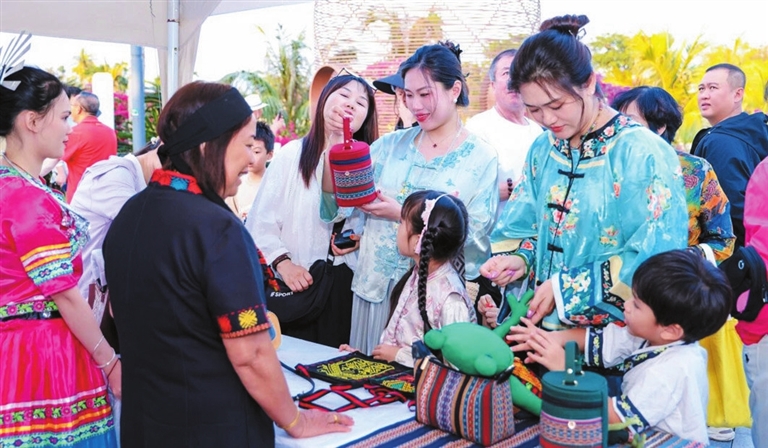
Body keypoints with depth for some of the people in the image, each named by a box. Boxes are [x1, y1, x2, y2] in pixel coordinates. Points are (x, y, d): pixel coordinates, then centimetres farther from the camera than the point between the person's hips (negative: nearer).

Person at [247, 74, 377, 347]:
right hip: (295, 283, -2)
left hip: (345, 285, 2)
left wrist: (362, 239, -7)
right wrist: (283, 263, -15)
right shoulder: (292, 154, -3)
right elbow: (261, 222, -4)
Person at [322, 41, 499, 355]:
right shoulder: (391, 144, 5)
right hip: (375, 284, 3)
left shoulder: (482, 158, -4)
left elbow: (475, 237, -12)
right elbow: (337, 199, 1)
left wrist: (401, 215, -18)